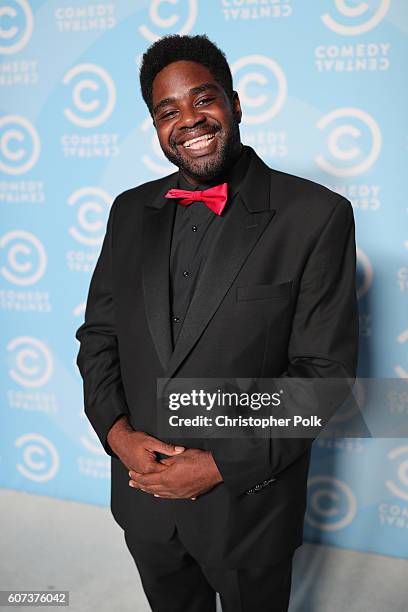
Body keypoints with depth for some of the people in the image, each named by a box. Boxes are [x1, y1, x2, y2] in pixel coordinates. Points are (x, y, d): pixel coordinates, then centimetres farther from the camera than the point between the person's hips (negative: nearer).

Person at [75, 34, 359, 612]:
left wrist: (223, 465, -17)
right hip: (145, 495, 4)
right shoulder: (131, 212, 1)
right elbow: (98, 335, 6)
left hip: (248, 500, -3)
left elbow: (325, 371, -15)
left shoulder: (317, 215, -14)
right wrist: (117, 432, -10)